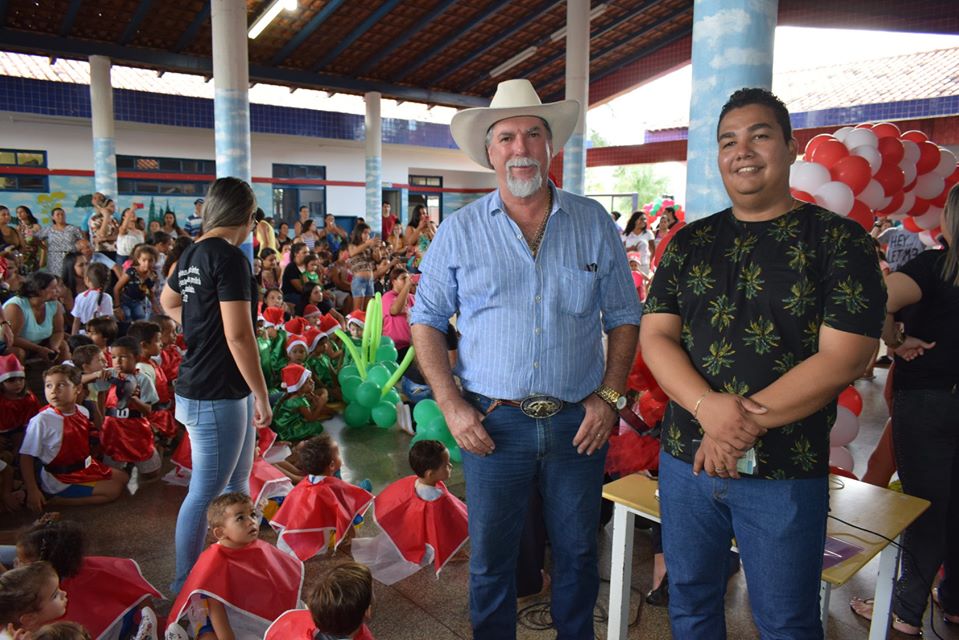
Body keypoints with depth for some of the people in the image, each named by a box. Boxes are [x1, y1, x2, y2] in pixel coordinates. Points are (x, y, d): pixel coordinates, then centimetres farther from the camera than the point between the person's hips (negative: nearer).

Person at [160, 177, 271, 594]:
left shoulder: (191, 254, 10)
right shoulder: (230, 257, -19)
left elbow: (168, 302, 29)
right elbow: (238, 335, -23)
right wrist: (263, 397, -17)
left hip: (198, 385, 10)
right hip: (217, 396, -10)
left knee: (237, 481, 21)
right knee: (206, 493, 3)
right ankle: (185, 584, 19)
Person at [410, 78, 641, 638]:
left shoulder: (594, 223, 3)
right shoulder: (461, 230, 0)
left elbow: (624, 317, 7)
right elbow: (427, 321, 2)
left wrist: (610, 395, -4)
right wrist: (452, 404, -7)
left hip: (579, 422, 2)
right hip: (492, 423, -1)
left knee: (579, 554, 18)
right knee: (491, 561, 13)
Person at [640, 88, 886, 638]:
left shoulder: (839, 240, -5)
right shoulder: (690, 242, 6)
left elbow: (844, 357, -14)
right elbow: (655, 335, -2)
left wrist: (747, 423, -20)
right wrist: (708, 406, -20)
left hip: (786, 473, -3)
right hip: (685, 462, 4)